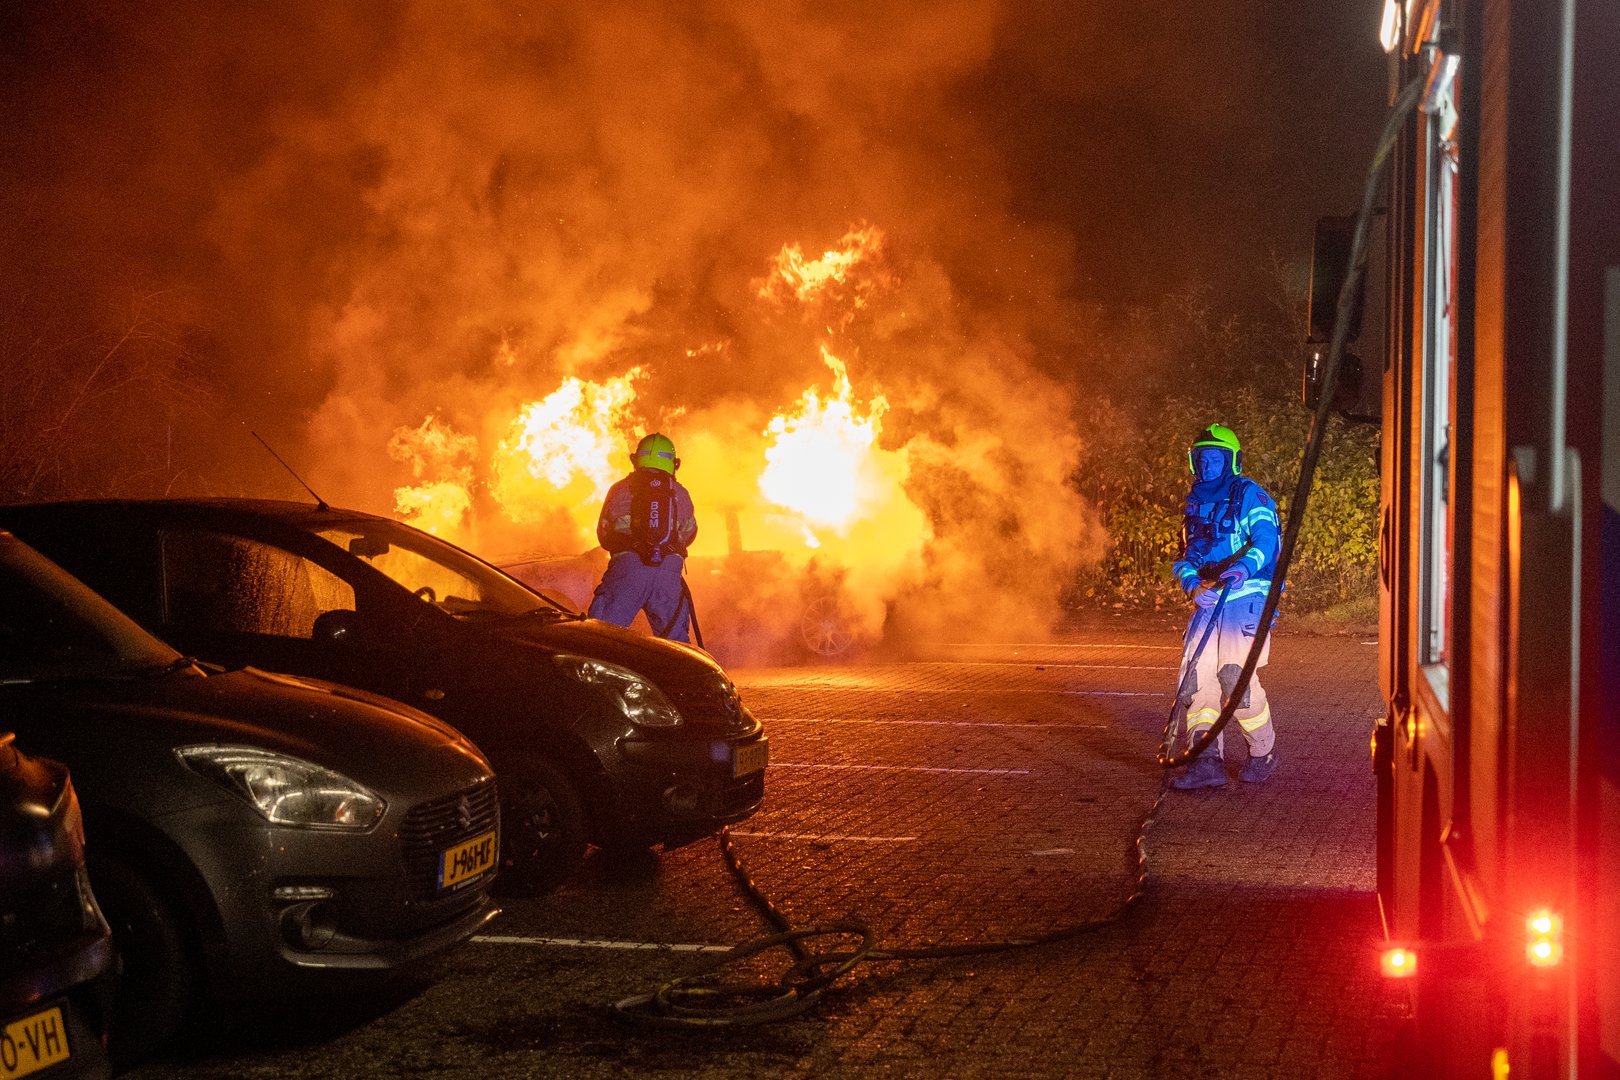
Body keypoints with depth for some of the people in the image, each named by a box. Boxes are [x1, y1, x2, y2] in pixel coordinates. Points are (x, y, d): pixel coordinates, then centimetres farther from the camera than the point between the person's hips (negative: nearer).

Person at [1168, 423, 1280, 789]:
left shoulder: (1248, 495, -2)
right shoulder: (1195, 504, 19)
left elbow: (1266, 538, -15)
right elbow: (1187, 556, 21)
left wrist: (1245, 566, -35)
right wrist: (1192, 585, -1)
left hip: (1246, 597, -7)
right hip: (1208, 602, 7)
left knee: (1236, 676, -14)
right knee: (1197, 676, -7)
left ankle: (1264, 754, 7)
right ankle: (1207, 762, -8)